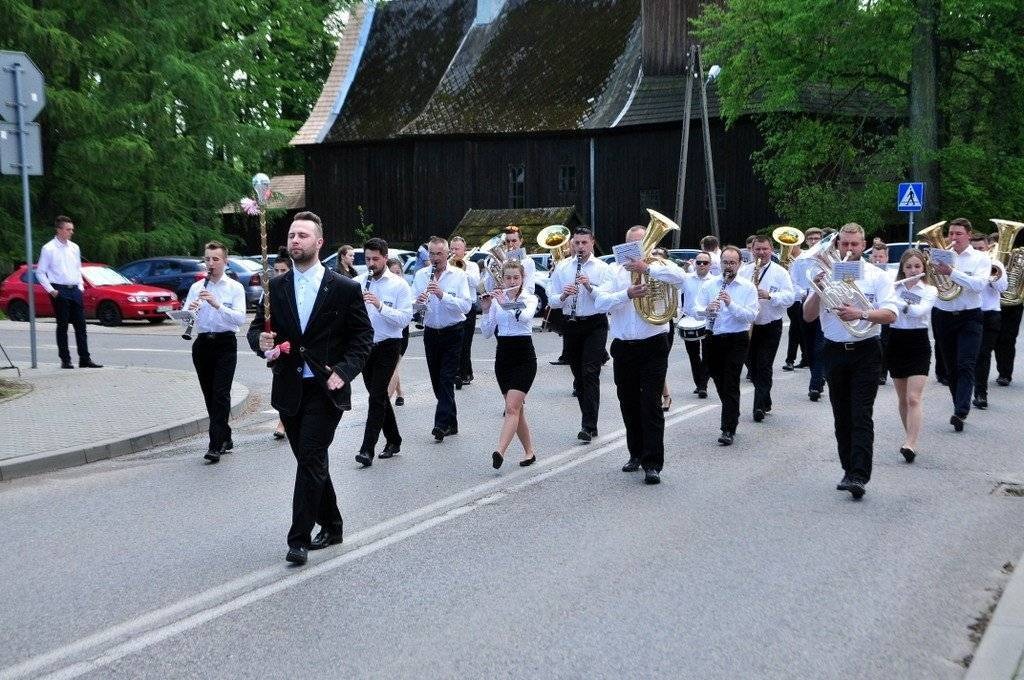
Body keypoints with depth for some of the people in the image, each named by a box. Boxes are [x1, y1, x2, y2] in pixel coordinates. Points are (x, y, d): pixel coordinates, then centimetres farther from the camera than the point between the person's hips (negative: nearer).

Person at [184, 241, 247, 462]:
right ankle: (225, 438, 23)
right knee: (209, 394, 9)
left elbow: (240, 318, -13)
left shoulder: (235, 288, 0)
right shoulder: (196, 287, 9)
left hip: (225, 344, -4)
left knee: (221, 394, -11)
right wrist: (189, 310, -20)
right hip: (202, 344, 4)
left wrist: (217, 305, -26)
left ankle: (216, 445, -11)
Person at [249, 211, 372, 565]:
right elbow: (256, 328, 10)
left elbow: (363, 336, 0)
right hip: (289, 389, 5)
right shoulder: (276, 287, 7)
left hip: (325, 389, -4)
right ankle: (331, 526, 30)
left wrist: (343, 372, -14)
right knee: (311, 461, 14)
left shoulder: (345, 288, -3)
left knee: (310, 459, -12)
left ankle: (299, 538, -7)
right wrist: (261, 341, -14)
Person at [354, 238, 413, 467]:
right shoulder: (358, 282, 4)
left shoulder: (399, 285, -7)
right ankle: (393, 440, 28)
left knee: (377, 396, -10)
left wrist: (380, 305, -26)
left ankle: (367, 449, -11)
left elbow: (405, 319, -15)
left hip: (387, 346, -5)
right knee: (379, 395, 13)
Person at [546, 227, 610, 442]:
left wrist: (590, 286, -23)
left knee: (590, 374, -11)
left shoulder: (602, 267, -1)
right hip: (571, 325, 4)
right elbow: (552, 301, 4)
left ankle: (588, 426, -11)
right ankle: (590, 422, 21)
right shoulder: (562, 267, 7)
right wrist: (563, 295, -16)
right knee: (579, 375, 10)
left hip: (595, 325, -3)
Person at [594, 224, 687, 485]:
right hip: (623, 347, 3)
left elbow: (679, 277, -20)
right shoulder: (615, 271, 7)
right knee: (629, 404, 14)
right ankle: (637, 454, 30)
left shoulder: (659, 266, 3)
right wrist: (627, 294, -23)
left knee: (651, 405, -7)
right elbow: (600, 302, -8)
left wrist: (647, 268, -27)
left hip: (653, 347, -3)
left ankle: (652, 463, -5)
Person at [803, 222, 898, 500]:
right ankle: (850, 470, 20)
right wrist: (818, 290, -15)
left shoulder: (877, 276, 0)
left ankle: (858, 476, -15)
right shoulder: (827, 275, 5)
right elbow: (808, 316, 1)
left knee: (862, 415, -10)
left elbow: (890, 315, -9)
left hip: (865, 352, -3)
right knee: (842, 416, 9)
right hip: (835, 352, 3)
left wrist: (861, 313, -24)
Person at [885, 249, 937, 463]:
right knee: (902, 398, 11)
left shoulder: (930, 291, -2)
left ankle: (910, 445, -19)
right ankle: (911, 437, 26)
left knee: (914, 398, -13)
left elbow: (919, 311, -21)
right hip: (895, 343, 3)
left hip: (918, 344, -3)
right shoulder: (892, 287, 5)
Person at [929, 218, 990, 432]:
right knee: (951, 367, 10)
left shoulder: (981, 259, 1)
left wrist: (951, 272, -25)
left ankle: (960, 412, -20)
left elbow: (979, 284, -17)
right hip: (943, 316, 3)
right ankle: (961, 408, 22)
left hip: (969, 318, -3)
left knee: (966, 366, -13)